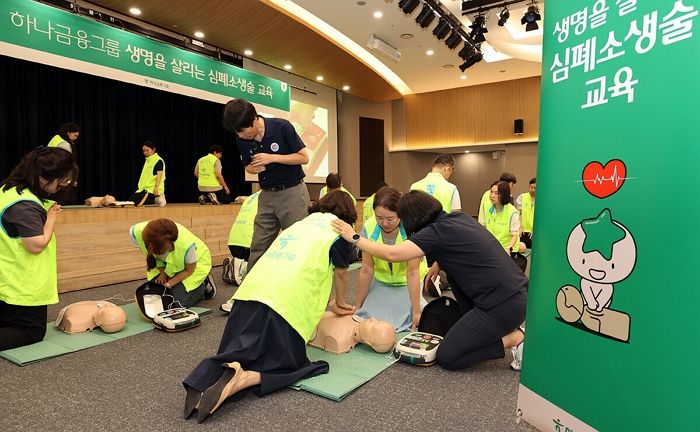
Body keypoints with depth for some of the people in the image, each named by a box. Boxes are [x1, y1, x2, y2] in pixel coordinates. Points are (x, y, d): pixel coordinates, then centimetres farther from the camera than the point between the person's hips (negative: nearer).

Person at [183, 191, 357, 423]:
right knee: (286, 364, 13)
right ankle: (242, 380, -15)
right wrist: (340, 301, 39)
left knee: (239, 354, 20)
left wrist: (329, 305, 42)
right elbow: (340, 273, 18)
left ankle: (204, 378, -9)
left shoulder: (301, 223, 29)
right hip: (284, 303, -6)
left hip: (249, 292, 6)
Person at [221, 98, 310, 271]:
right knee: (258, 248, 4)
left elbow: (304, 157, -10)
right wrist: (254, 169, -12)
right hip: (267, 195, 4)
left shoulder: (282, 127, -15)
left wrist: (272, 158, -20)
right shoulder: (242, 139, -2)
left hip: (292, 192, -4)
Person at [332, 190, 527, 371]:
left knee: (446, 357, 3)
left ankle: (512, 339, 1)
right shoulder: (459, 217, 10)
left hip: (504, 305, -8)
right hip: (518, 292, 8)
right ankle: (478, 328, 21)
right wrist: (439, 263, 22)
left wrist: (354, 238, -9)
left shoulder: (438, 232, -14)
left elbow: (392, 254, -20)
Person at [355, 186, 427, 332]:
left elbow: (412, 272, -26)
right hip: (381, 281, 2)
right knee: (368, 316, -14)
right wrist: (357, 307, -10)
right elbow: (366, 270, -15)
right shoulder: (369, 227, -22)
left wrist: (416, 312, -25)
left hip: (408, 283, -1)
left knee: (408, 317, -17)